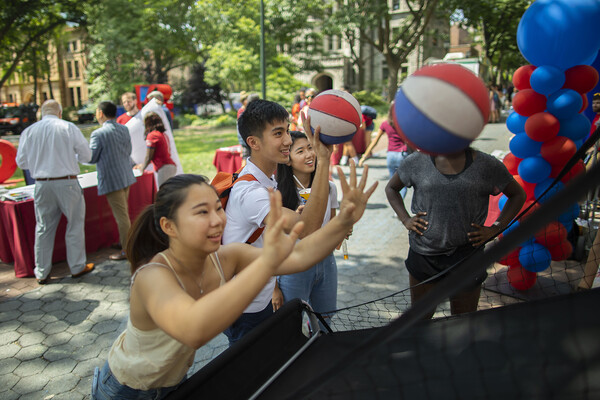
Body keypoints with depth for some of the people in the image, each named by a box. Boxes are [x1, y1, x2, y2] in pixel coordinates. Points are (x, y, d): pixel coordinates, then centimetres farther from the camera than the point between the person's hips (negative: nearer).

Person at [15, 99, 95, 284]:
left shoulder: (28, 131, 3)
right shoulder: (69, 128, -5)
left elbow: (21, 162, 7)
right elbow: (86, 156, -2)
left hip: (42, 185, 3)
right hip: (67, 184, -3)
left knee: (44, 228, 12)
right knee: (75, 225, 10)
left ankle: (42, 272, 20)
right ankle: (77, 267, 17)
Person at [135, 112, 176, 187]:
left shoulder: (152, 135, -7)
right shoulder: (163, 134, 16)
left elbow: (148, 157, -5)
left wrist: (142, 168, 13)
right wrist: (143, 165, 31)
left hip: (163, 168, -8)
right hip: (171, 166, 8)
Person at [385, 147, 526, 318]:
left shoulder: (486, 165, -3)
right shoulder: (417, 161, -1)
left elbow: (518, 194, 10)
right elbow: (391, 188, 13)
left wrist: (495, 229, -2)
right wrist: (405, 219, -1)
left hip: (466, 256, 0)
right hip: (423, 254, 1)